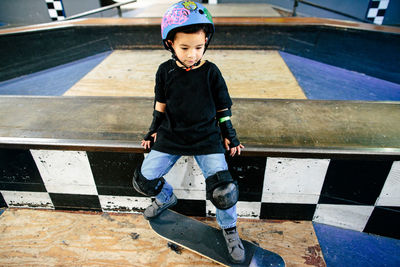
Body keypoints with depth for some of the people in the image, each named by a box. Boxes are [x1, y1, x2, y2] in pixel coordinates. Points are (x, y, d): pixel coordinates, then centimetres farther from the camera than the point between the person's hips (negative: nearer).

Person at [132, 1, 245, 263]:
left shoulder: (211, 72, -7)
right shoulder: (165, 71, -1)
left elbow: (223, 109, 2)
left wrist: (230, 137, 3)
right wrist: (153, 131, 11)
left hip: (206, 137, -2)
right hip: (171, 136, 3)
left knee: (223, 190, -15)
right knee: (145, 180, 3)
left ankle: (229, 228, 18)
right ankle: (167, 197, 39)